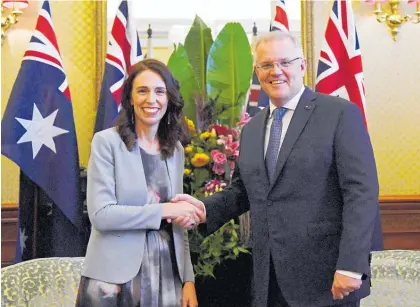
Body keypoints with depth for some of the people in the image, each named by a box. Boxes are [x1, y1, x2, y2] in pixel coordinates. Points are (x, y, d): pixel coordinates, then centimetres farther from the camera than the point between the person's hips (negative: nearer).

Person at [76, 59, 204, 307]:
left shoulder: (176, 149, 9)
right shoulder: (107, 142, -6)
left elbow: (178, 223, 11)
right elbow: (100, 214, -14)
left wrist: (188, 279, 5)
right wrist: (163, 210, -16)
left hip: (166, 274, 4)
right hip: (115, 277, -4)